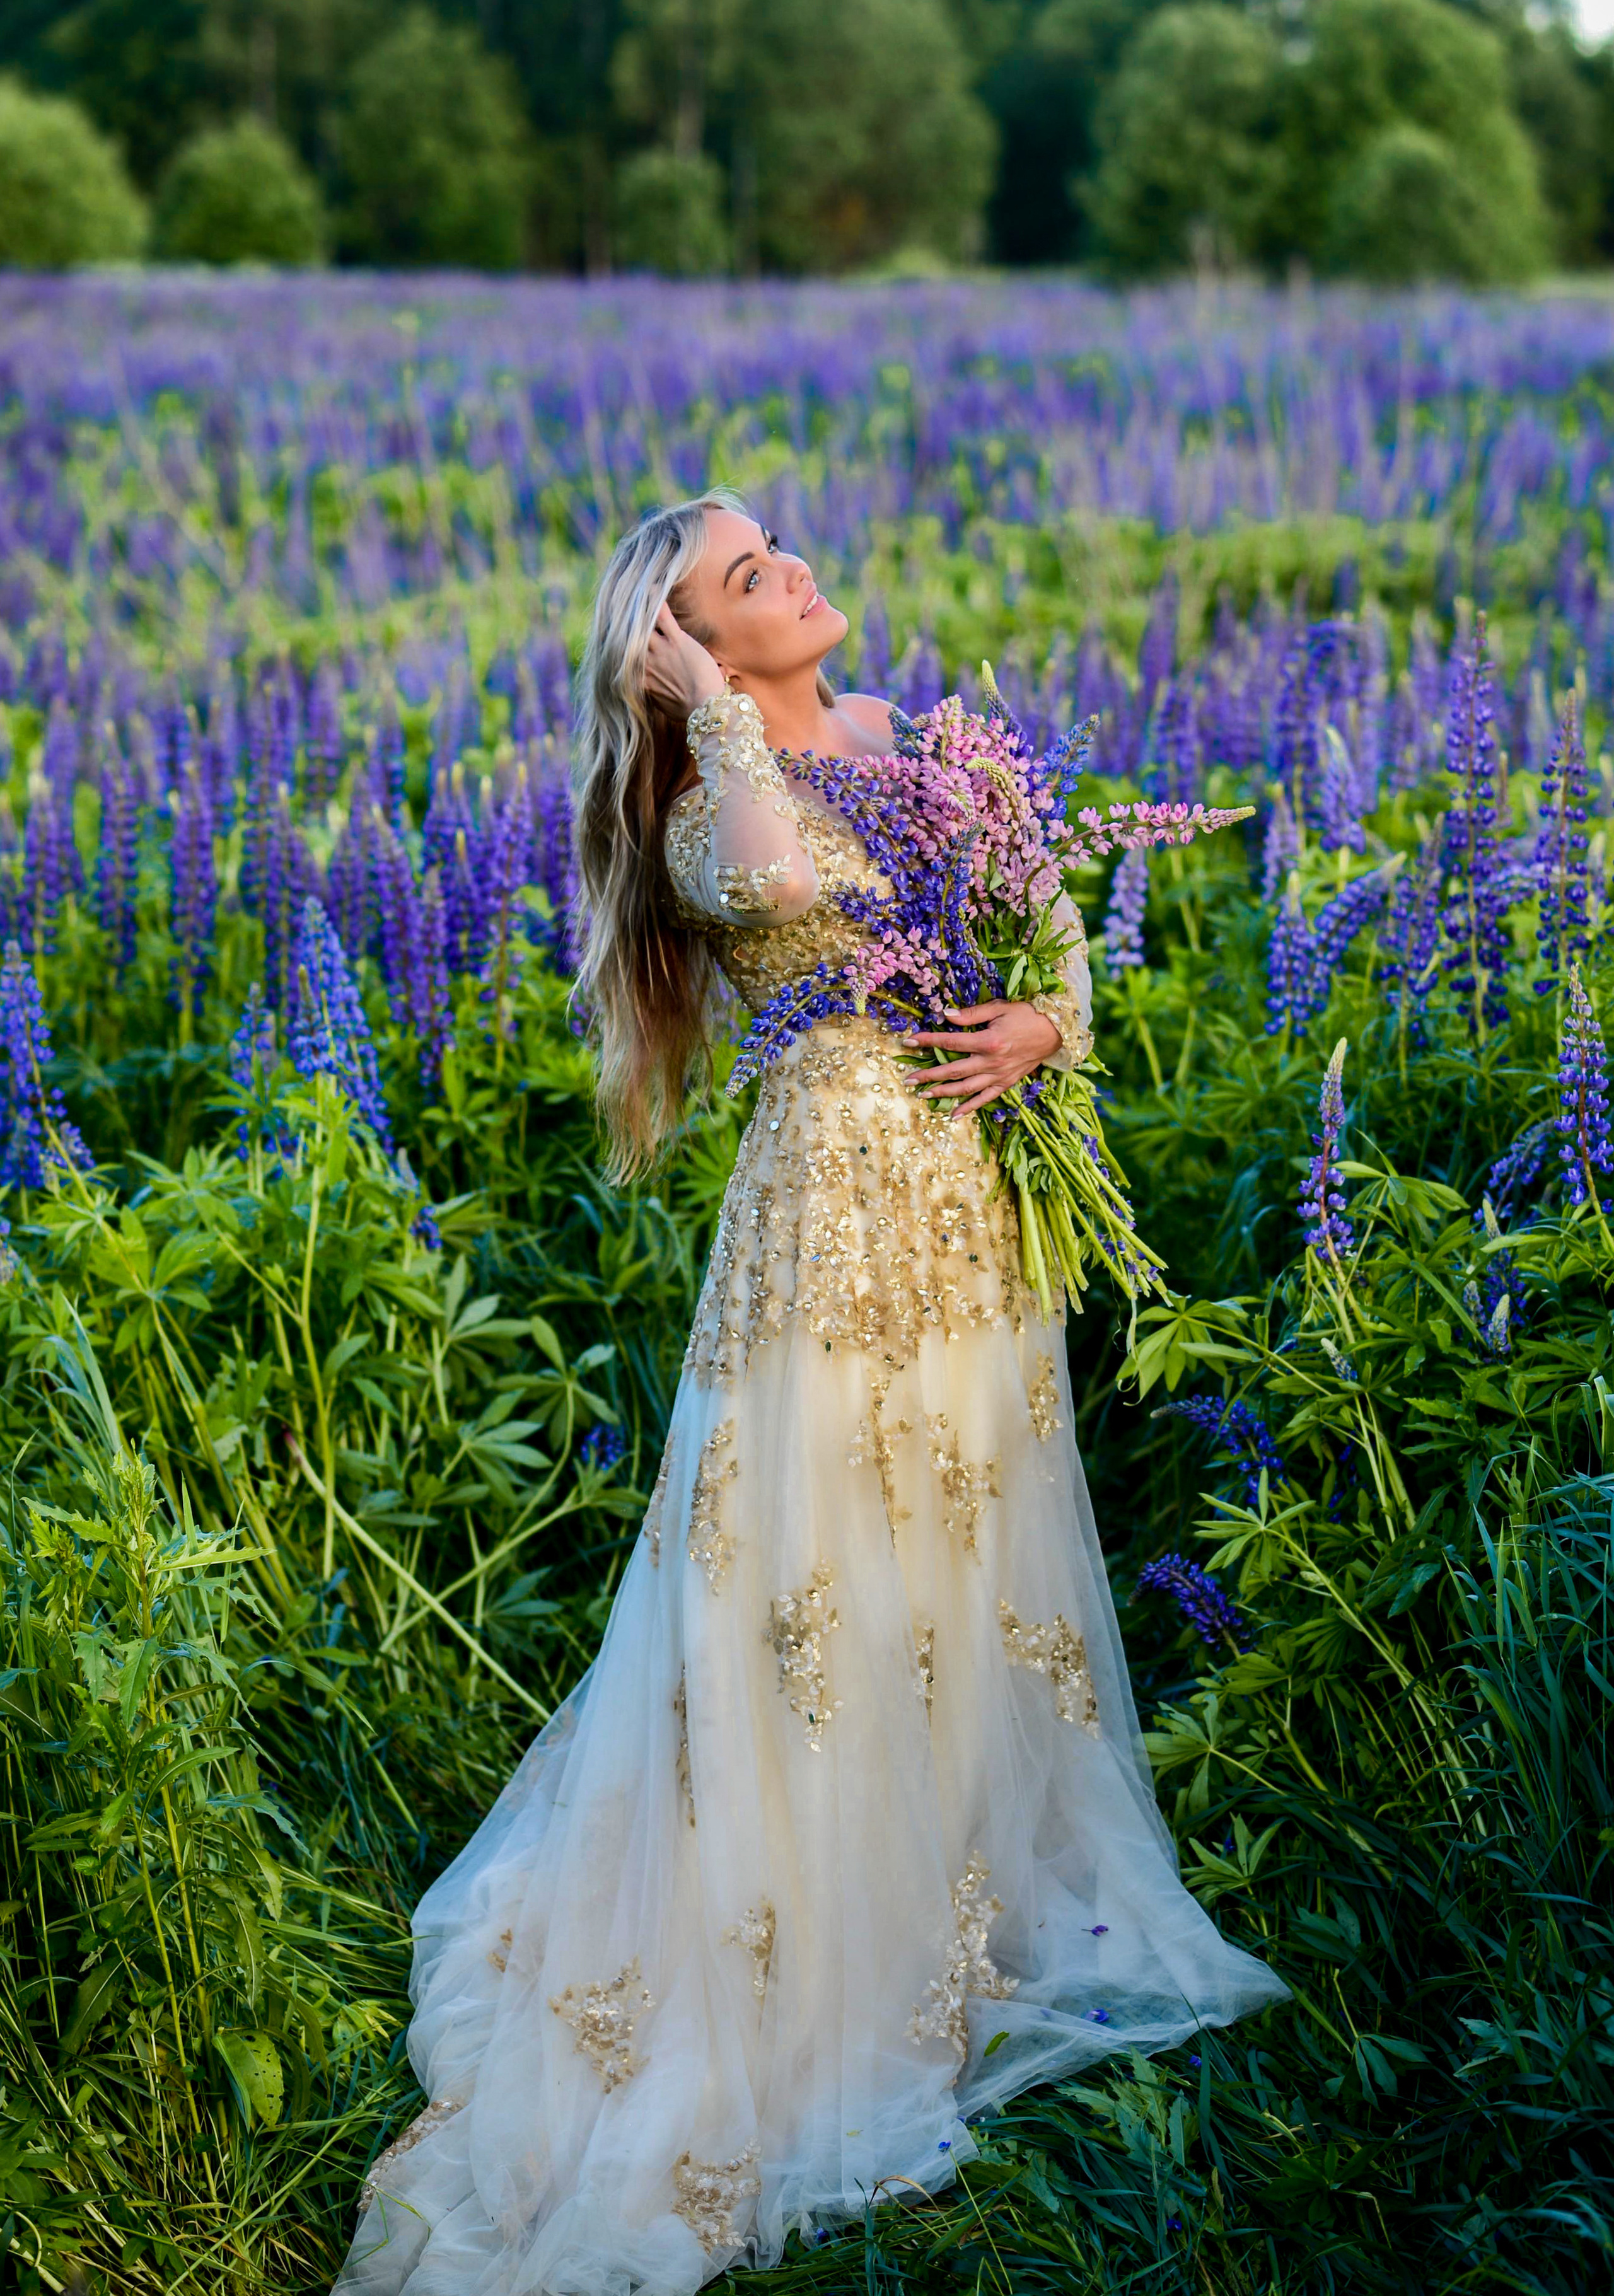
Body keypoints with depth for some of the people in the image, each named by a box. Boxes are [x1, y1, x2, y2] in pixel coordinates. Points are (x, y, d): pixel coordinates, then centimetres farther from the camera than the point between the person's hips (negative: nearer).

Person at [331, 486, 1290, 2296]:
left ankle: (990, 1889, 34)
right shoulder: (716, 805, -9)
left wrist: (1047, 1023, -8)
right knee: (821, 1574, 0)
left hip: (977, 1195, 6)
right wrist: (713, 704, -21)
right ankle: (826, 1948, 14)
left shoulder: (907, 740, 8)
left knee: (976, 1556, 16)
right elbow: (773, 878, -35)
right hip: (840, 1198, -6)